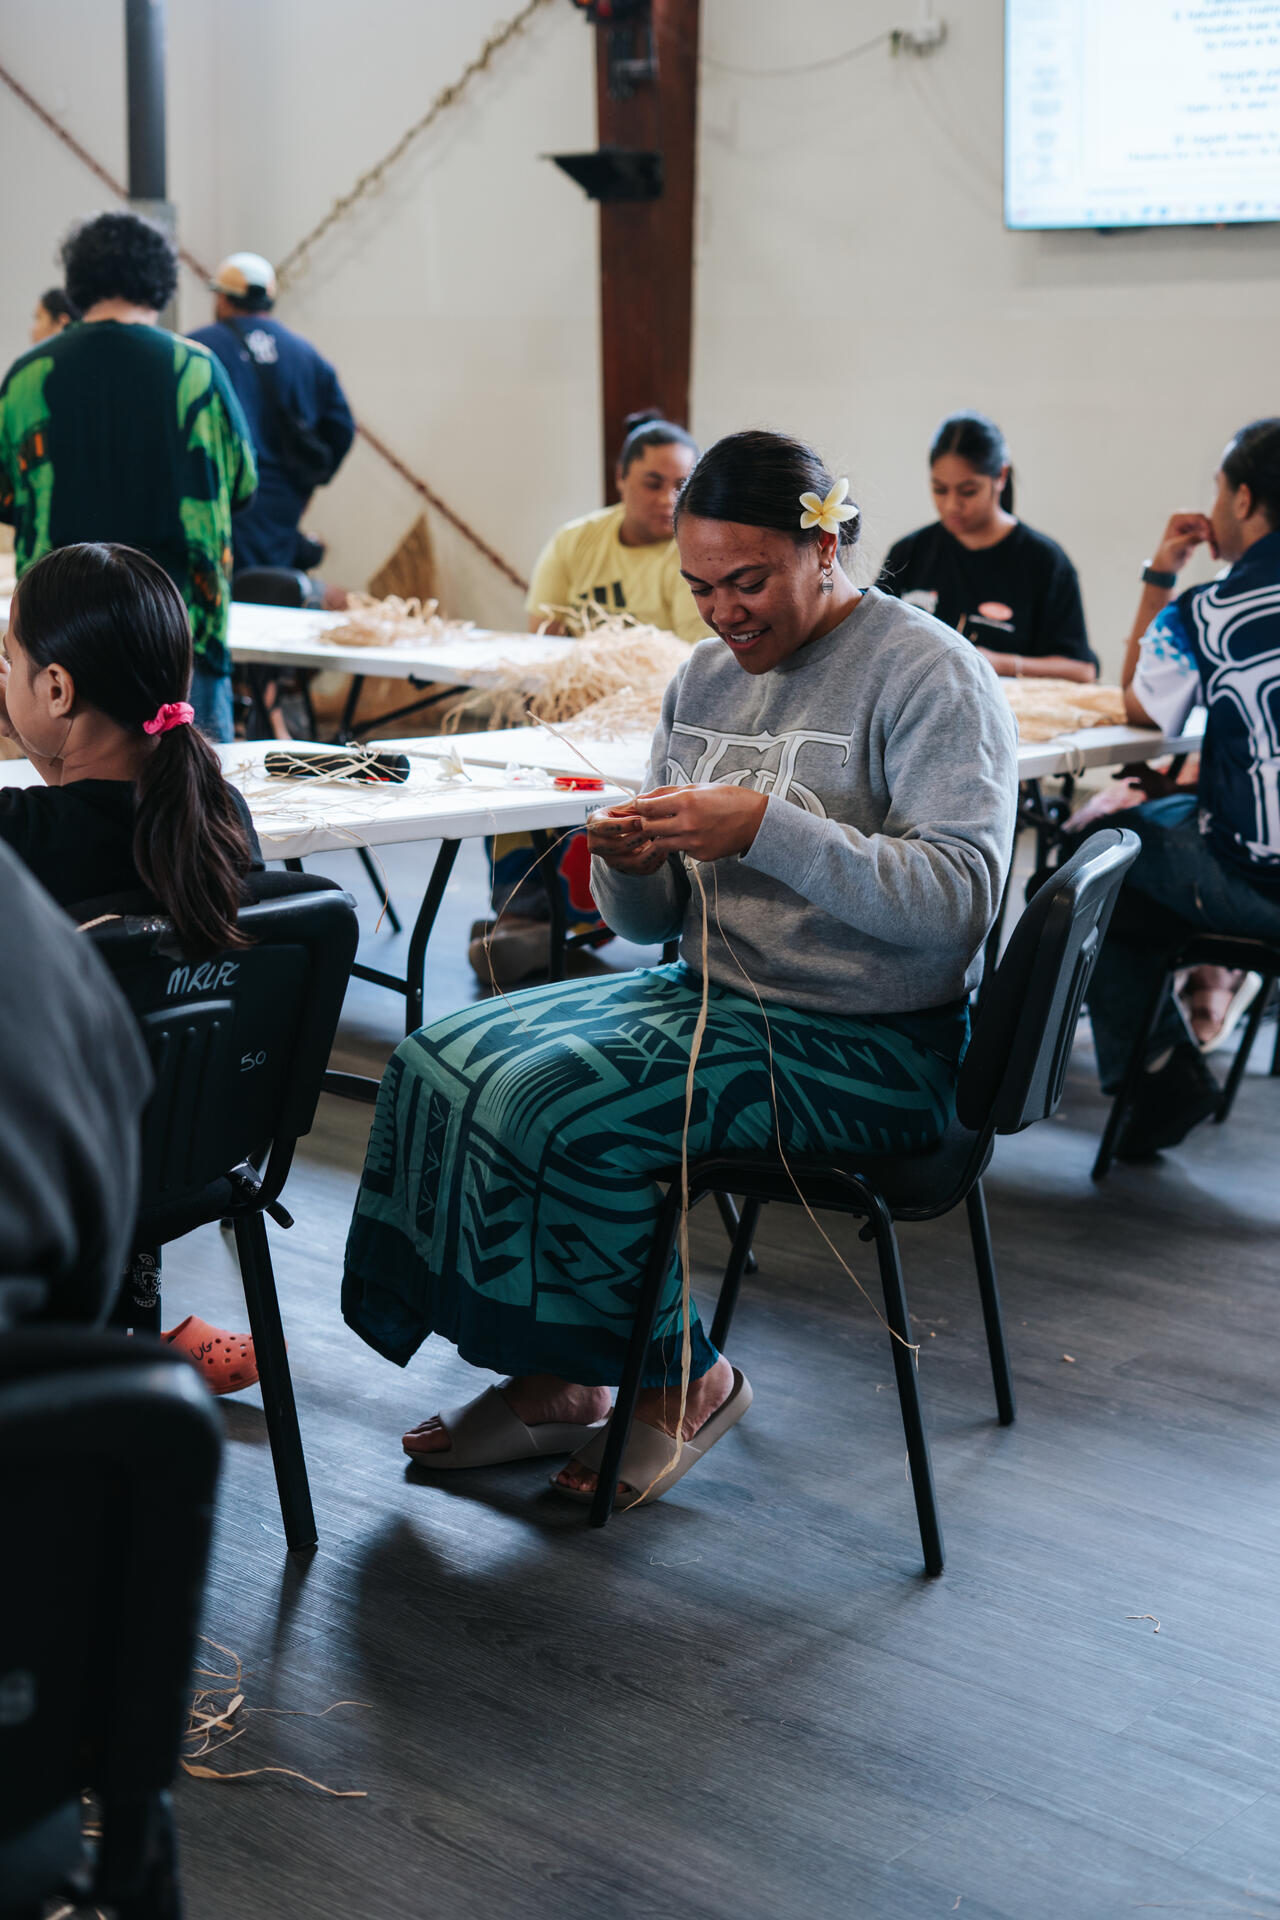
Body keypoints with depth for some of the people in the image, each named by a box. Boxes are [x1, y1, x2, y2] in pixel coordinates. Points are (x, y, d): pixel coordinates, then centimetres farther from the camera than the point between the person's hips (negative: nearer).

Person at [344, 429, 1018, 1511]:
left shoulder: (929, 676, -12)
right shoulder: (708, 675, 10)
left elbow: (960, 896, -24)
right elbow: (653, 923, 13)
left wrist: (764, 829, -29)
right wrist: (630, 863, -12)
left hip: (868, 1046, -8)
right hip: (711, 995, 8)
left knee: (560, 1104, -23)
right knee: (445, 1059, -6)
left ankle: (682, 1381, 1)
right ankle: (555, 1380, 3)